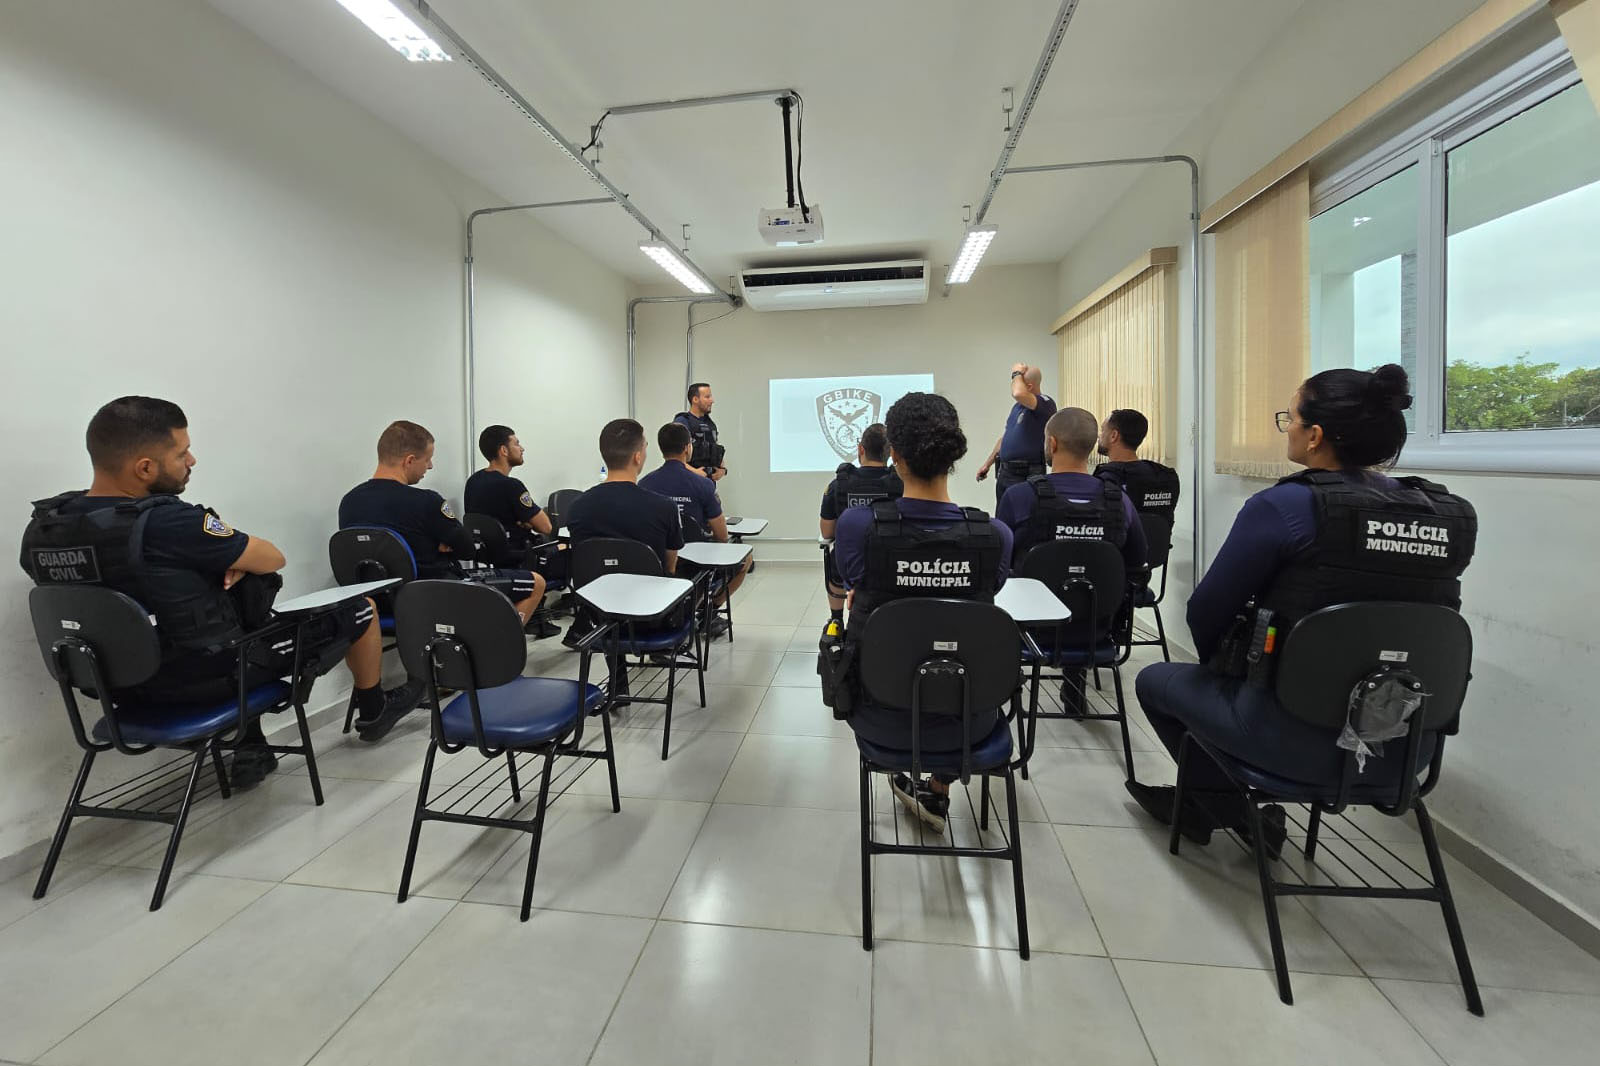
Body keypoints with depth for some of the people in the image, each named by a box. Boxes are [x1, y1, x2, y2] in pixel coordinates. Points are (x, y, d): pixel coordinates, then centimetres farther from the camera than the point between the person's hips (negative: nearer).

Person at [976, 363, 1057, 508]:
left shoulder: (1045, 404, -13)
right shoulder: (1018, 405, 14)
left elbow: (1018, 393, -33)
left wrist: (1017, 373, -13)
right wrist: (987, 464, 21)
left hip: (1027, 476, -8)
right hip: (1004, 472, 8)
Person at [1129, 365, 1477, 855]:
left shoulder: (1284, 506, -18)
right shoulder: (1454, 516, 0)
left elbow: (1206, 614, -9)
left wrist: (1221, 666, 13)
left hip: (1298, 737, -6)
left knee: (1155, 680, 18)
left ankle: (1236, 810, 26)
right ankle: (1204, 799, 40)